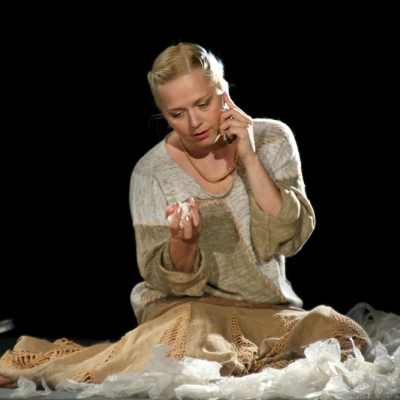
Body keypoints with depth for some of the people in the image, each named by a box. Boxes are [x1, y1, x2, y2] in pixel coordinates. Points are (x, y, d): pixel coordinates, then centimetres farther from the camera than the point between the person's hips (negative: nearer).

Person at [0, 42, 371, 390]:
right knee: (189, 331, -37)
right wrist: (182, 242, -29)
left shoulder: (272, 139, -2)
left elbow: (287, 239, -11)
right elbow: (168, 281, -7)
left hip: (269, 311, 2)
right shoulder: (152, 172, -7)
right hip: (191, 305, -2)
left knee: (344, 338, -26)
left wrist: (249, 159, -17)